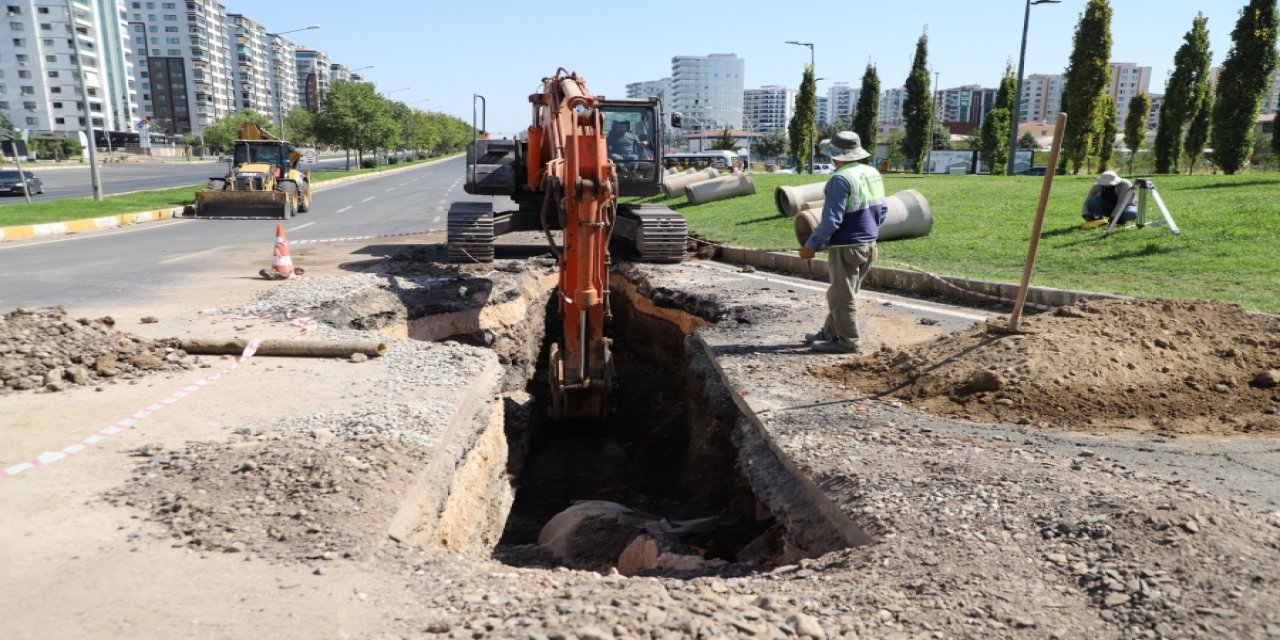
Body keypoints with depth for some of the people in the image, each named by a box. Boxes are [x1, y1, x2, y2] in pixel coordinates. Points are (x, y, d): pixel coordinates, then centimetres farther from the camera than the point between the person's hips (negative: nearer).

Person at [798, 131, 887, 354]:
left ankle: (848, 341, 12)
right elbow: (882, 209, 14)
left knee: (842, 297, 4)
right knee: (840, 294, 19)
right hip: (868, 245, 9)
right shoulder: (873, 174, 6)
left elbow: (831, 221, -23)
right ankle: (830, 332, 29)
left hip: (846, 248, -9)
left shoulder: (841, 179, -20)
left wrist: (811, 246, -13)